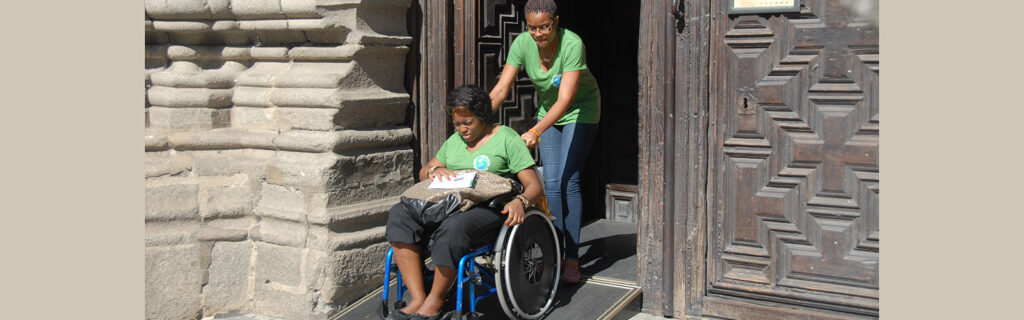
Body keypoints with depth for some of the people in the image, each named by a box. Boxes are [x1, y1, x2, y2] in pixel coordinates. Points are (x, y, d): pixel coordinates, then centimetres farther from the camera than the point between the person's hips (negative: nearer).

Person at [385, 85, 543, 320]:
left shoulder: (507, 139, 2)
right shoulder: (454, 140, 21)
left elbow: (534, 184, -4)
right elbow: (423, 173, 25)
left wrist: (520, 202, -27)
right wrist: (433, 170, -1)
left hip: (489, 210, -6)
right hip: (448, 204, 7)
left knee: (452, 228, -39)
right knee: (399, 214, -19)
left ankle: (435, 300, -18)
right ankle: (417, 298, -26)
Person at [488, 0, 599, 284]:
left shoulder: (572, 44, -31)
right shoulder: (522, 44, -18)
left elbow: (566, 98, -38)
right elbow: (500, 90, -19)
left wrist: (535, 132, -49)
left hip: (580, 110, -4)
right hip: (547, 110, 4)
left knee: (569, 181, -12)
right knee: (551, 183, -3)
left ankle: (572, 260, -7)